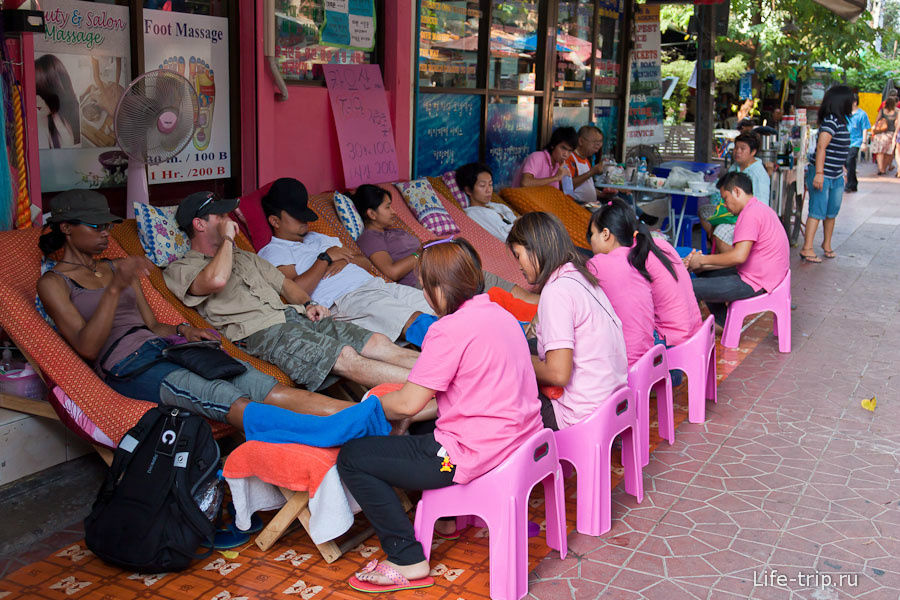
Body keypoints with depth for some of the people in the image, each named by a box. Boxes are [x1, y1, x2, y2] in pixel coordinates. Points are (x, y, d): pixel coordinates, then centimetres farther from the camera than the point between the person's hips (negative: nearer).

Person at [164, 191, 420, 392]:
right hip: (263, 331, -8)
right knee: (346, 358, -29)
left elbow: (284, 283, 30)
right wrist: (227, 238, 0)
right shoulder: (179, 270, 6)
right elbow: (216, 279, -17)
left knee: (377, 343, -12)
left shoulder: (244, 257, 31)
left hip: (294, 313, 8)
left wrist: (308, 304, 8)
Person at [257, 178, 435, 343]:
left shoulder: (318, 238, 30)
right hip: (346, 299, -8)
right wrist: (326, 258, -3)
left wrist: (346, 259, 3)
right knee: (414, 320, -32)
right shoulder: (272, 252, 6)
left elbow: (367, 263, 27)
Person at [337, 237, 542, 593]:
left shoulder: (449, 329, -19)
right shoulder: (499, 313, 8)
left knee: (351, 459, -1)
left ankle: (408, 562, 3)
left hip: (474, 454, -10)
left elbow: (408, 404, -16)